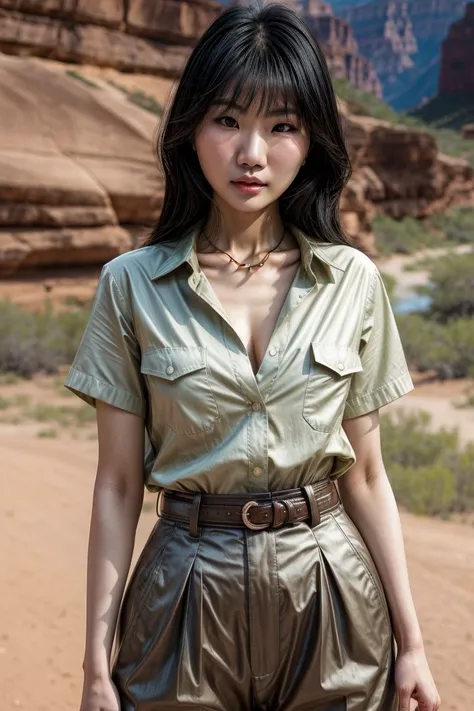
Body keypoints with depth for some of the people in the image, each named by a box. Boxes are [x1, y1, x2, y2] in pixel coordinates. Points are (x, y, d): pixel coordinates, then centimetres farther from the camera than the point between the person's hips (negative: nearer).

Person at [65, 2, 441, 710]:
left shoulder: (353, 282, -3)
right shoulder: (132, 284, -5)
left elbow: (367, 477, 2)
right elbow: (117, 484, -3)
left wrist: (410, 642, 2)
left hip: (330, 587, 1)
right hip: (189, 591, -1)